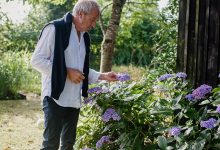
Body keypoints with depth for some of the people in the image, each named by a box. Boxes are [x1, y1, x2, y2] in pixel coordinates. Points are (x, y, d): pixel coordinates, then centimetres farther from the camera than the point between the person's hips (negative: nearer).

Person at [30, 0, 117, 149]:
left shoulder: (85, 37, 14)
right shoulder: (55, 29, -10)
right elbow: (37, 60, -14)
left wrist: (103, 76, 7)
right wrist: (67, 72, -16)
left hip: (74, 99, 8)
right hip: (56, 97, -8)